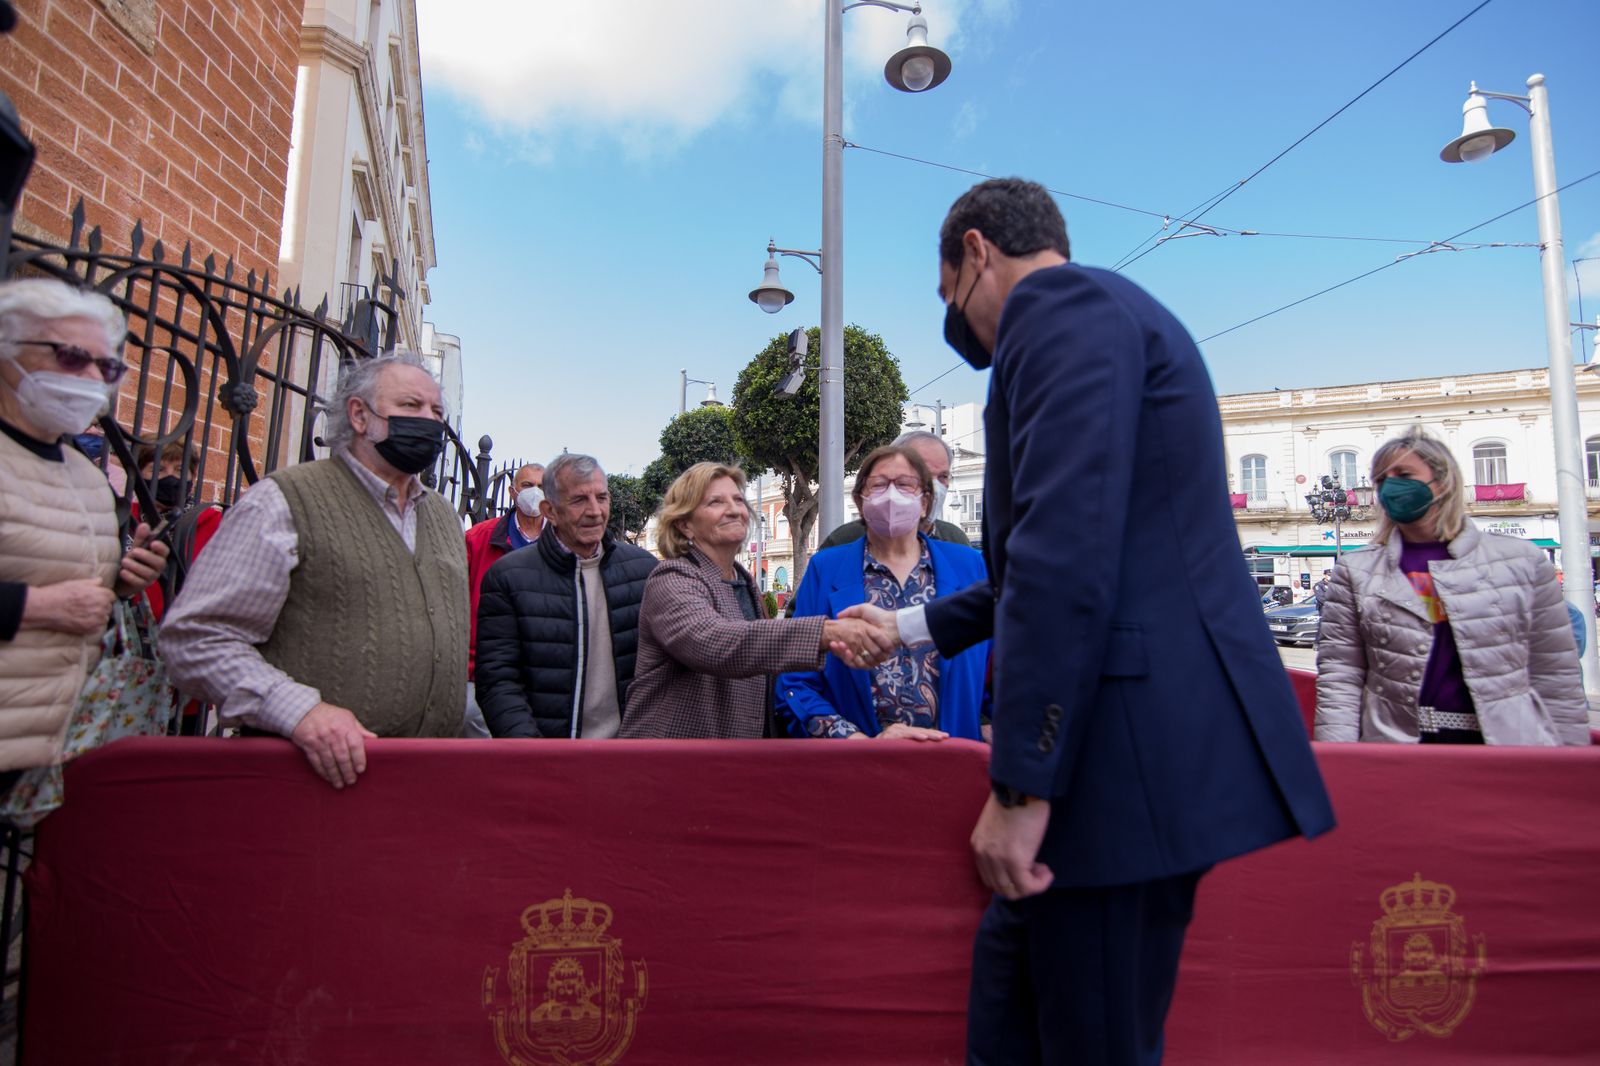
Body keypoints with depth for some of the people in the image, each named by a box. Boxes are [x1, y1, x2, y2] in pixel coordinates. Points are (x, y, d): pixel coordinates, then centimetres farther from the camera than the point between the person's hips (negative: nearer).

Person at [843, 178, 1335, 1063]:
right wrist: (914, 626, 33)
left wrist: (1019, 783, -20)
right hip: (1143, 735, 10)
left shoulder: (1061, 302, -9)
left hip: (1135, 748, -10)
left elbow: (1066, 550, -23)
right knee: (1011, 970, 20)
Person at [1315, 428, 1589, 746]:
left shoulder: (1521, 561, 6)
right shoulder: (1356, 572, 2)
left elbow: (1557, 678, 6)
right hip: (1394, 754, -1)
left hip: (1510, 751, 1)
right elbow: (1338, 677, -4)